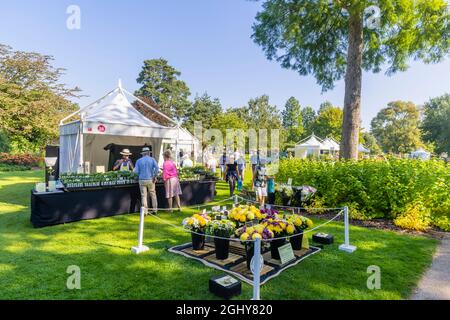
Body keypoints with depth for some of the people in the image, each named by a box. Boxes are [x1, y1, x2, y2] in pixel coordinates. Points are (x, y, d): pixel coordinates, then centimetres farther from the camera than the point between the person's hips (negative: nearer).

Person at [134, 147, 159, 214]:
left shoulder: (139, 161, 3)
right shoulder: (152, 159, 1)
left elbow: (136, 171, -2)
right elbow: (157, 168, -13)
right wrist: (155, 177, -5)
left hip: (142, 180, 0)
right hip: (150, 180, 0)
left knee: (143, 196, 4)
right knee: (153, 195, 13)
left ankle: (145, 211, 5)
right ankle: (155, 210, 15)